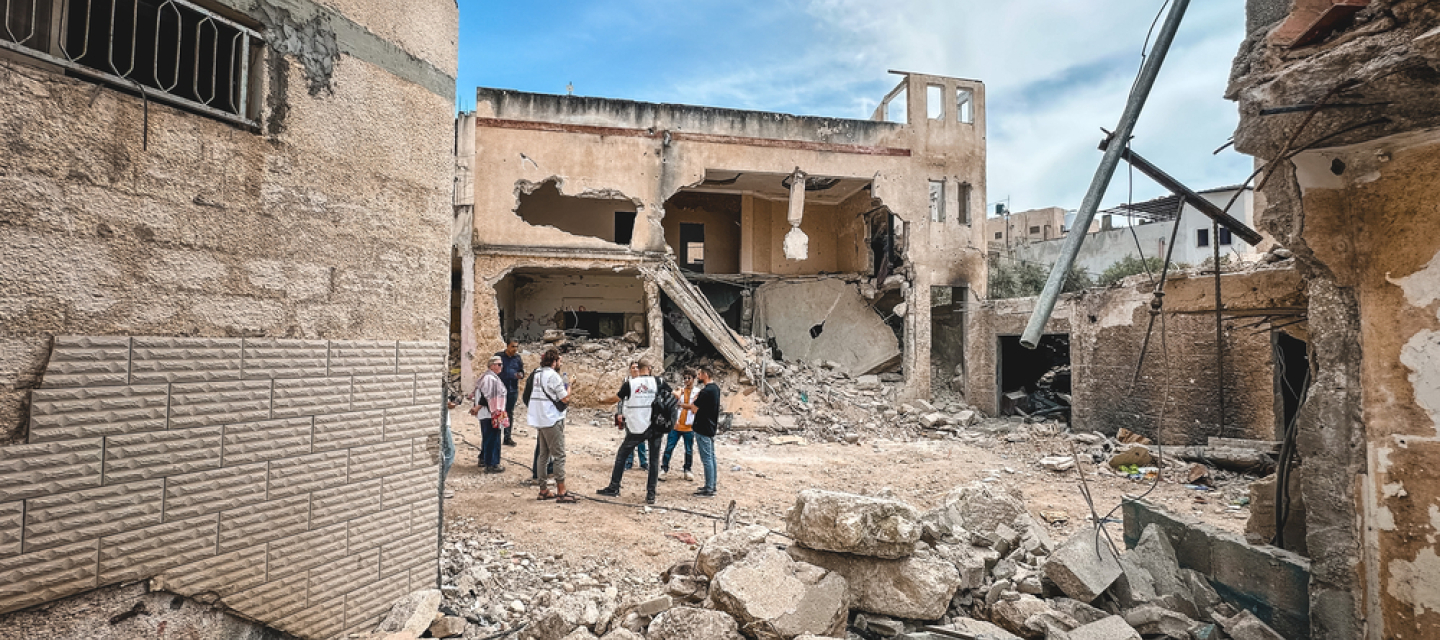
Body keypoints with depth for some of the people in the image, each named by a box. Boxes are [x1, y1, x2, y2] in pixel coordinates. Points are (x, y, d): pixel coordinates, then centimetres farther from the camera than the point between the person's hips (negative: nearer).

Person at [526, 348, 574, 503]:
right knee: (559, 455, -5)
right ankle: (561, 492, -5)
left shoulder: (537, 375, 11)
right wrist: (568, 387, 5)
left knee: (543, 455, 14)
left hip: (539, 420, 9)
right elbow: (564, 398, -12)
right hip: (552, 420, -9)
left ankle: (543, 490, 19)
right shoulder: (553, 375, -14)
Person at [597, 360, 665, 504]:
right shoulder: (658, 382, -3)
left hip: (636, 429, -1)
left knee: (621, 456, 16)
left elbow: (616, 398, 7)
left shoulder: (630, 383, -4)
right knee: (654, 460, 9)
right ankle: (651, 494, 7)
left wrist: (602, 400, 25)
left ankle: (614, 488, 22)